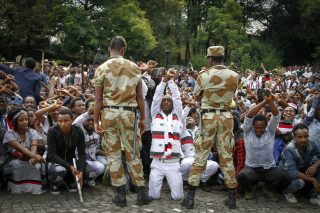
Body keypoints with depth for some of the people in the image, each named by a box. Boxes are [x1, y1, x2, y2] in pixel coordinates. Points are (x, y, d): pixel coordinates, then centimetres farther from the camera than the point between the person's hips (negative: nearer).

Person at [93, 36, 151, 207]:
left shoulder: (102, 69, 0)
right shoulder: (134, 67, 4)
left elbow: (99, 99, -3)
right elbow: (139, 96, 5)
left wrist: (96, 121, 3)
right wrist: (142, 118, 12)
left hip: (109, 112, -1)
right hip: (128, 112, 1)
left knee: (113, 154, 6)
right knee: (132, 153, 9)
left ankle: (120, 194, 8)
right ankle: (141, 193, 12)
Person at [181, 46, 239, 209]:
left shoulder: (204, 76, -9)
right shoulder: (234, 76, -1)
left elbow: (196, 96, 5)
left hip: (208, 117, -2)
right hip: (226, 117, 3)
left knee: (200, 156, 4)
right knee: (227, 157, 9)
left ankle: (190, 197, 6)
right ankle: (232, 197, 14)